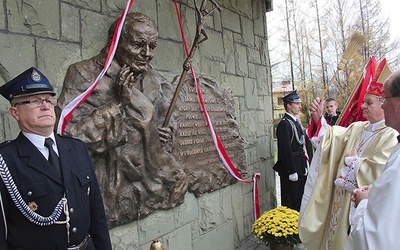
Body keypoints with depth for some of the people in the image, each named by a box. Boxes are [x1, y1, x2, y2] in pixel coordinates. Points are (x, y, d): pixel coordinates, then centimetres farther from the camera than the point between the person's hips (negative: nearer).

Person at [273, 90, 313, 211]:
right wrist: (292, 172, -21)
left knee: (300, 200, 18)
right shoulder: (284, 124, -16)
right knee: (291, 202, -1)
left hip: (301, 169, 10)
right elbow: (285, 150, -20)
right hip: (292, 170, -10)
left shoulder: (296, 122, 15)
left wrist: (307, 165, 15)